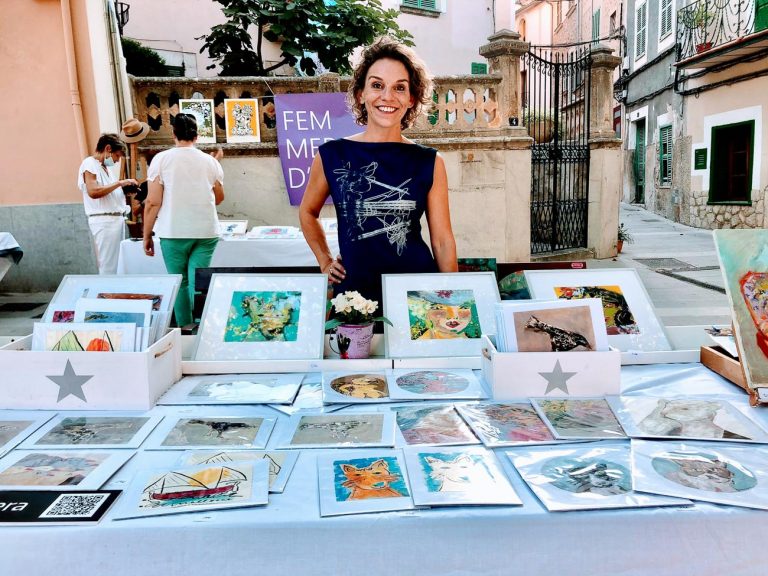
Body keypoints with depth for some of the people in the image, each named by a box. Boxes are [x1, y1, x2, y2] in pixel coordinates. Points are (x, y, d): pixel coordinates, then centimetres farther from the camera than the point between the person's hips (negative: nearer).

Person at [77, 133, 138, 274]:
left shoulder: (104, 167, 19)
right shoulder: (90, 164, -7)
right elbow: (93, 192, -21)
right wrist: (119, 183, -16)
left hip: (116, 219, 9)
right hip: (103, 221, -9)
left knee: (118, 265, 9)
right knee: (108, 268, -7)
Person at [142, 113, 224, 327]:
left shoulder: (162, 159, -2)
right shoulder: (210, 161, 6)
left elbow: (153, 202, -5)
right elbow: (219, 198, 17)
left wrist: (147, 235, 4)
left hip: (173, 231, -1)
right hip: (206, 231, 1)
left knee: (180, 283, 10)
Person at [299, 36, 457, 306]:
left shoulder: (429, 162, -2)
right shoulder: (332, 155, -2)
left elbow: (442, 241, 1)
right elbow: (307, 212, 16)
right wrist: (325, 261, 10)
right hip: (353, 290, 1)